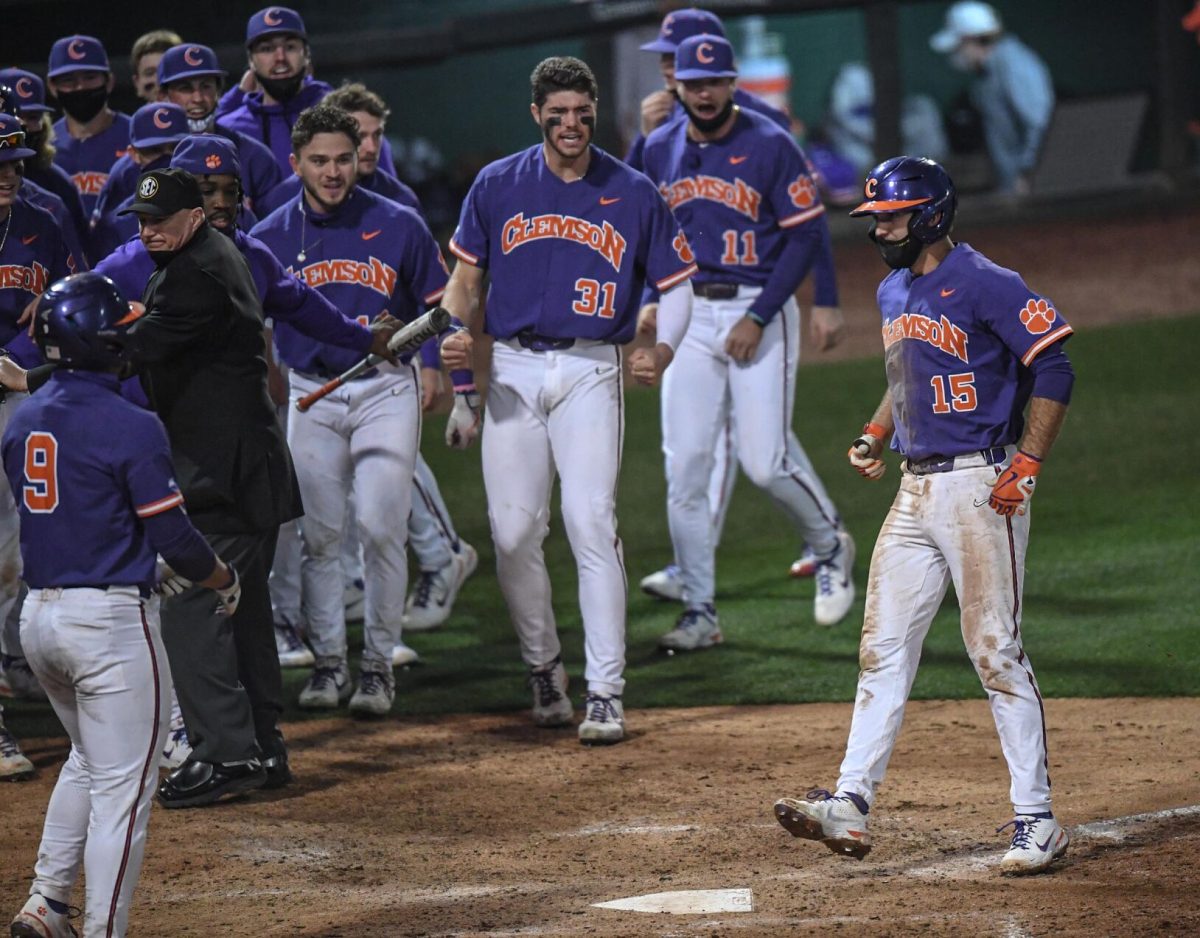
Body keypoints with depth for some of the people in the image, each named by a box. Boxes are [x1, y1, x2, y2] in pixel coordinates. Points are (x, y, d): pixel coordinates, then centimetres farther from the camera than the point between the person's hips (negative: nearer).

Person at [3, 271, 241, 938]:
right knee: (123, 788, -1)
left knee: (90, 761, 25)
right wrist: (224, 579, 6)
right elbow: (173, 535, -14)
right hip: (112, 619, -8)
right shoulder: (130, 427, -15)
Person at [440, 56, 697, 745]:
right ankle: (544, 665, 21)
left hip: (591, 372, -2)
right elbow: (467, 275, 13)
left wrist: (663, 348, -13)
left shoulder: (632, 193, 3)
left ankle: (605, 693, -12)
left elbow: (676, 283, 7)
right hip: (513, 370, 2)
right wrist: (456, 334, -7)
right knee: (514, 532, -1)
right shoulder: (498, 185, 7)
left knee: (592, 524, -12)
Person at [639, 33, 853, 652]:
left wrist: (757, 318, -15)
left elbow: (806, 235, -9)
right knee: (684, 465, -3)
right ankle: (699, 613, 3)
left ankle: (830, 548, 20)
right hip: (689, 315, 4)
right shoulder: (660, 150, 7)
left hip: (760, 310, -4)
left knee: (765, 460, -10)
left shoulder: (770, 147, -8)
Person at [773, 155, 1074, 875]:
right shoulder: (894, 293, 15)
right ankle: (851, 806, 4)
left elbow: (1053, 371, -15)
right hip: (915, 488, 9)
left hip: (980, 487, -9)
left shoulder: (985, 286, -13)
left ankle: (1037, 822, -1)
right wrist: (876, 436, 14)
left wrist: (1027, 467, -19)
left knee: (996, 651, -7)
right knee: (883, 649, 4)